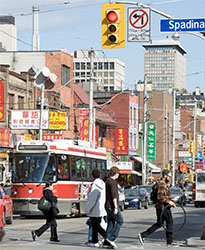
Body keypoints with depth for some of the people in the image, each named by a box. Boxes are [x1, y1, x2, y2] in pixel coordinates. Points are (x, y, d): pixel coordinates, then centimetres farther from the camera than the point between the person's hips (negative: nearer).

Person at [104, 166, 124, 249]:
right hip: (112, 205, -9)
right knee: (120, 221, -1)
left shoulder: (108, 181, 17)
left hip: (108, 205, 9)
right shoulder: (113, 182, -14)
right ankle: (111, 238, -8)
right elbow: (114, 195, -21)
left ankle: (106, 242, 5)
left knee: (111, 223, 9)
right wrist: (116, 207, -24)